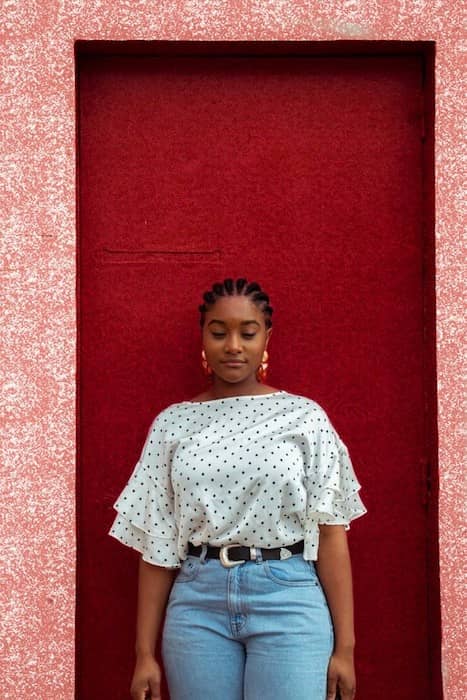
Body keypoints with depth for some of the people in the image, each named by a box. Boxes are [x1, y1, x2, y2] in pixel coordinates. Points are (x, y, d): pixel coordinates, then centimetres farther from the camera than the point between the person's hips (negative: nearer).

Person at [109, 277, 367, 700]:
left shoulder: (304, 416, 2)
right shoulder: (172, 424, 7)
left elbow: (330, 533, -1)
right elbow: (157, 546, 7)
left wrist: (344, 646, -4)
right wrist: (145, 653, 4)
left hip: (288, 597, -2)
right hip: (198, 601, 2)